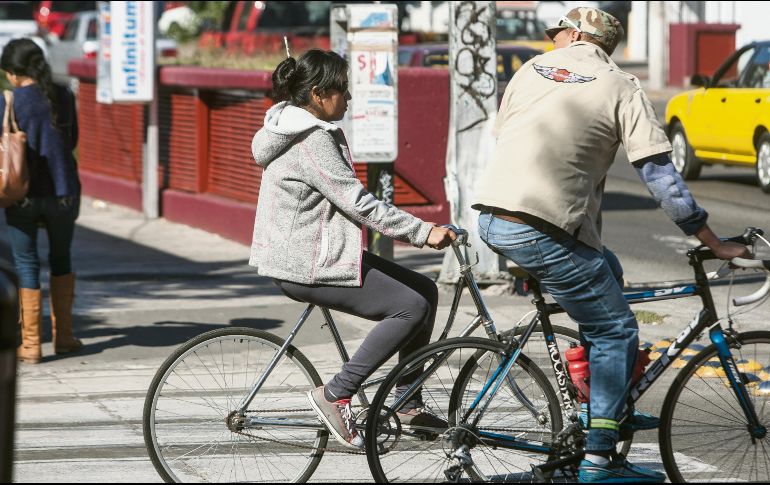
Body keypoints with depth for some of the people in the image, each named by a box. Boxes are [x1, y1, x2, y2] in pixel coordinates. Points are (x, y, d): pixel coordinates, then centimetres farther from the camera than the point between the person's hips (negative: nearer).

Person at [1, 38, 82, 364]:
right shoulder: (63, 98, -1)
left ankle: (30, 345, 3)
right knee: (61, 259, 20)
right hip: (62, 192, 3)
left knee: (26, 264, 5)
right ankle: (63, 336, 21)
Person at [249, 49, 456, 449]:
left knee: (425, 291, 9)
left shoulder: (296, 127, 14)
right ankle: (335, 395, -11)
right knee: (411, 307, -14)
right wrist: (423, 232, -24)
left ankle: (410, 404, 13)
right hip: (307, 267, -11)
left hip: (310, 253, 11)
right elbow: (359, 203, -24)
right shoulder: (312, 142, -20)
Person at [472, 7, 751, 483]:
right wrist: (715, 244, 5)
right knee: (616, 332, 5)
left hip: (492, 217, 7)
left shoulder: (533, 69, 17)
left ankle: (612, 408, 30)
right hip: (542, 230, -7)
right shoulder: (621, 87, 2)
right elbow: (661, 176, -1)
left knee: (606, 271, 27)